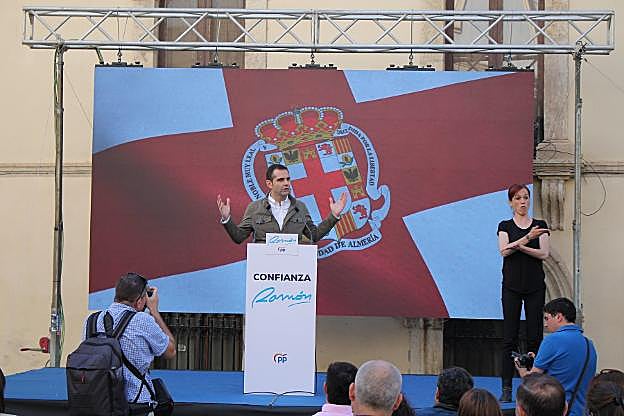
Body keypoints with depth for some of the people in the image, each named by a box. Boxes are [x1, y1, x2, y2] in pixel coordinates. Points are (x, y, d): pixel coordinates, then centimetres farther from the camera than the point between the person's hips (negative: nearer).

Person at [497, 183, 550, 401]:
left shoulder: (540, 225, 7)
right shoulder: (505, 226, 6)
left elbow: (543, 253, -6)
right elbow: (504, 251, -12)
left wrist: (518, 246, -15)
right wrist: (527, 238, -22)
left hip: (535, 286, 1)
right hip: (512, 285, -1)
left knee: (535, 336, 1)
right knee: (509, 337, -3)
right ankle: (506, 388, -1)